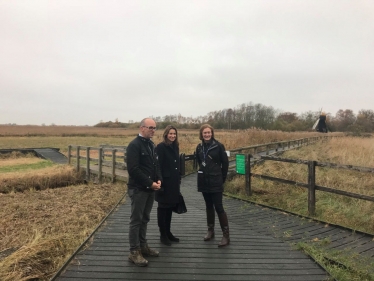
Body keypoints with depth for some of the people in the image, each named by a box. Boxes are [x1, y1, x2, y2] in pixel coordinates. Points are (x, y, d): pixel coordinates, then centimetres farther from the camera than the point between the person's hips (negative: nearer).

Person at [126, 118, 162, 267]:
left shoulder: (151, 145, 11)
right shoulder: (134, 145, -14)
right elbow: (133, 169, -21)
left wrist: (158, 180, -1)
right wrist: (150, 183, -19)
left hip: (150, 188, 8)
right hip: (138, 189, -7)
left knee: (144, 219, 16)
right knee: (136, 220, 1)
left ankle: (143, 246, 28)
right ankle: (134, 252, 12)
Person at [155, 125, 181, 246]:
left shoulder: (175, 147, 10)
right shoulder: (161, 147, -12)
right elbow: (158, 166, -16)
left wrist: (179, 180, 13)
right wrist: (159, 182, -20)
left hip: (174, 182, 7)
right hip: (165, 182, -7)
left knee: (170, 207, 15)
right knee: (163, 207, 5)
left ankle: (168, 232, 27)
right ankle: (163, 234, 16)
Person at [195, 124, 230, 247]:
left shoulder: (218, 146, -9)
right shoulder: (199, 147, 4)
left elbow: (225, 163, -4)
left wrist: (222, 178, 2)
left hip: (216, 182, -5)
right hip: (204, 181, 5)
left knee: (218, 207, -6)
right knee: (209, 206, 14)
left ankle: (226, 235, 3)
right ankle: (210, 230, 28)